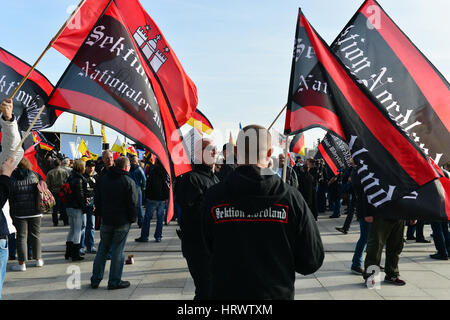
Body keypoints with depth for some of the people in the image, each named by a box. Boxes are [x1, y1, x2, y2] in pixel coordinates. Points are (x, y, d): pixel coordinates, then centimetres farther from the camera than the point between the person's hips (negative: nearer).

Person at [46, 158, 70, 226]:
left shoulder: (50, 173, -2)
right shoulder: (65, 171, -3)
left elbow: (48, 184, 1)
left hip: (54, 192, 0)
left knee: (54, 208, 7)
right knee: (64, 207, 5)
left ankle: (55, 222, 9)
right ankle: (66, 222, 7)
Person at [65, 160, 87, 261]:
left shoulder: (71, 177, 12)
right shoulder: (78, 179, -16)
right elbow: (80, 194, -19)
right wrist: (83, 207, -12)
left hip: (69, 206, 9)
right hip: (76, 208, -9)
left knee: (72, 229, 17)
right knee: (78, 230, -2)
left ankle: (68, 252, 24)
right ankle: (75, 254, 2)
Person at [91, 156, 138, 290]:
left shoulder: (104, 179, 7)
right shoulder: (129, 182, -10)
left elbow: (97, 200, 12)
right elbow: (133, 204, -10)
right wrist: (132, 219, 2)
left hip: (106, 220, 5)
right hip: (122, 223, -5)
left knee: (102, 249, 14)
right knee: (117, 251, 2)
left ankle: (95, 280, 18)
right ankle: (114, 281, 8)